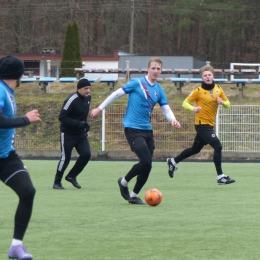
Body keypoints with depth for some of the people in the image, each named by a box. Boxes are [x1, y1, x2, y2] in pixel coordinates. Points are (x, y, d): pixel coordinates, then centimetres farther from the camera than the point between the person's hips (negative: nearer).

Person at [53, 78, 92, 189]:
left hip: (81, 133, 7)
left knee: (86, 154, -7)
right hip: (68, 133, -7)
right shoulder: (72, 100, -22)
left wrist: (85, 124, 5)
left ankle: (71, 176, 10)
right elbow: (62, 117, -24)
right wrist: (78, 124, -30)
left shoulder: (88, 98, 2)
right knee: (65, 158, -2)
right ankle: (57, 182, 14)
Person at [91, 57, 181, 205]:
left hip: (147, 130, 6)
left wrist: (173, 120, -17)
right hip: (133, 128, -6)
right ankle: (124, 182, 7)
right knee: (146, 161, -18)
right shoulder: (137, 83, -7)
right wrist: (100, 108, 1)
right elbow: (117, 94, -1)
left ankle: (134, 196, 21)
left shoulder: (159, 90, 9)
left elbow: (166, 109, 5)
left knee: (147, 165, 4)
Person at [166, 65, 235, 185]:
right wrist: (193, 108, -28)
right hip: (202, 124, -7)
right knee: (218, 147, -18)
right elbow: (185, 103, -8)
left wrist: (222, 102, -12)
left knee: (195, 149, 19)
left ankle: (173, 161, 38)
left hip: (209, 125, 7)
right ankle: (220, 177, -14)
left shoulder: (218, 89, 5)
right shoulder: (199, 91, -11)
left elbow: (227, 104, 11)